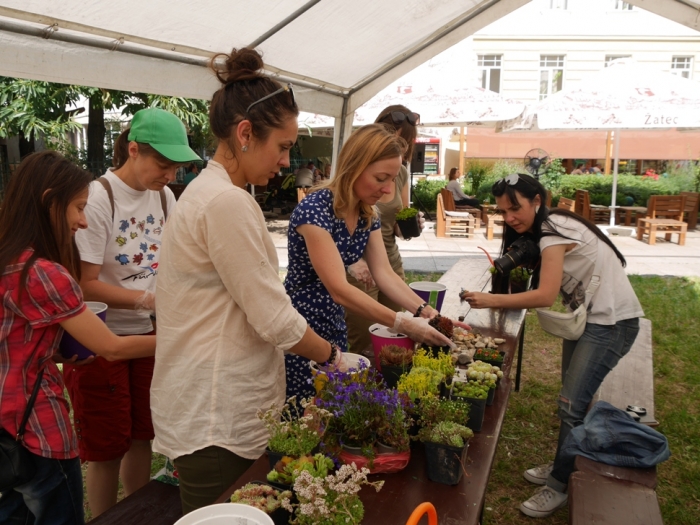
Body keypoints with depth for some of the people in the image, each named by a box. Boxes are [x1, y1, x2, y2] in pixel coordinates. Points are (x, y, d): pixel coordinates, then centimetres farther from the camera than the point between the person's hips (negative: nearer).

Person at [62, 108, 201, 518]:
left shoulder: (164, 196, -2)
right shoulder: (98, 199, -20)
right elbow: (86, 283, -20)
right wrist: (149, 300, -25)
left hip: (149, 332, 6)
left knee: (142, 437, 19)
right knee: (107, 448, 10)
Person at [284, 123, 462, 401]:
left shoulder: (368, 214, 0)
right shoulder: (315, 209, -25)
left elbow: (384, 274, -3)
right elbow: (339, 289, -29)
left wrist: (426, 311, -18)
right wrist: (403, 324, -32)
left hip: (334, 324, 7)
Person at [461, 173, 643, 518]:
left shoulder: (553, 231, -19)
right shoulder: (547, 229, 9)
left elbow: (546, 296, -27)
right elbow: (551, 289, 3)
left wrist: (491, 301, -27)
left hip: (612, 322, -9)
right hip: (588, 317, 9)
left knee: (571, 405, -8)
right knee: (572, 400, 14)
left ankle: (558, 487, 5)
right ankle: (565, 466, 29)